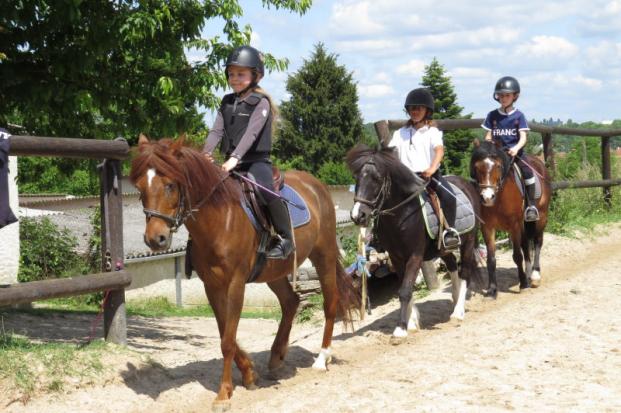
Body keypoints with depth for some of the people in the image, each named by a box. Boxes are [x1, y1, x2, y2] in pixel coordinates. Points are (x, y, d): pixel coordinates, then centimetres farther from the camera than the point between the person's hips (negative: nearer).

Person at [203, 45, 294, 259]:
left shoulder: (261, 102, -5)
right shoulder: (227, 102, 15)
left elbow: (251, 133, -18)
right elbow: (217, 130, 6)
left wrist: (235, 158, -30)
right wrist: (206, 154, -11)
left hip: (256, 160, -7)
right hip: (232, 163, 7)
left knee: (266, 191, -31)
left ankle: (285, 238, -17)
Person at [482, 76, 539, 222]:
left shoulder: (519, 116, 3)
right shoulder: (492, 115, 9)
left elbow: (523, 137, -5)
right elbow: (488, 137, 11)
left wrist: (516, 148, -24)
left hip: (515, 152, -2)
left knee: (527, 171, -26)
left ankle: (531, 206, -19)